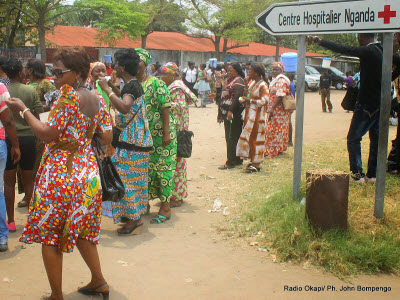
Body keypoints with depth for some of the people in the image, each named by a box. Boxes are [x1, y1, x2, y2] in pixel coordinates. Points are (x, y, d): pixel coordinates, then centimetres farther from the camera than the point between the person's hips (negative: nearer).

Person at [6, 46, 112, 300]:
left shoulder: (67, 96, -15)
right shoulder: (96, 100, 6)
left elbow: (47, 133, -19)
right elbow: (107, 138, 7)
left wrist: (23, 109, -9)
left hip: (60, 174, -8)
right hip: (88, 173, 8)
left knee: (48, 235, 6)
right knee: (80, 230, 21)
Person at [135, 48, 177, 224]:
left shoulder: (156, 84, -9)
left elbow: (165, 109, -13)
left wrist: (166, 133, -18)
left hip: (160, 134, -6)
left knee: (163, 168, -1)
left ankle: (166, 207, 7)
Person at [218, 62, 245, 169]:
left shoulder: (238, 81, -12)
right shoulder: (230, 80, 19)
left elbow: (237, 97, -21)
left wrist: (230, 111, -26)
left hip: (234, 114, -10)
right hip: (228, 113, 10)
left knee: (231, 138, -8)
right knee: (235, 137, 14)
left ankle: (231, 162, -5)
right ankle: (238, 159, 21)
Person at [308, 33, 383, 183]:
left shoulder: (368, 51, -16)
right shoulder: (381, 51, 7)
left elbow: (343, 49, -20)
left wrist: (319, 41, -15)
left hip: (367, 104, -8)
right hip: (380, 104, 8)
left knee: (353, 138, 2)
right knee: (376, 138, 14)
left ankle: (357, 174, 0)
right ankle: (372, 174, 20)